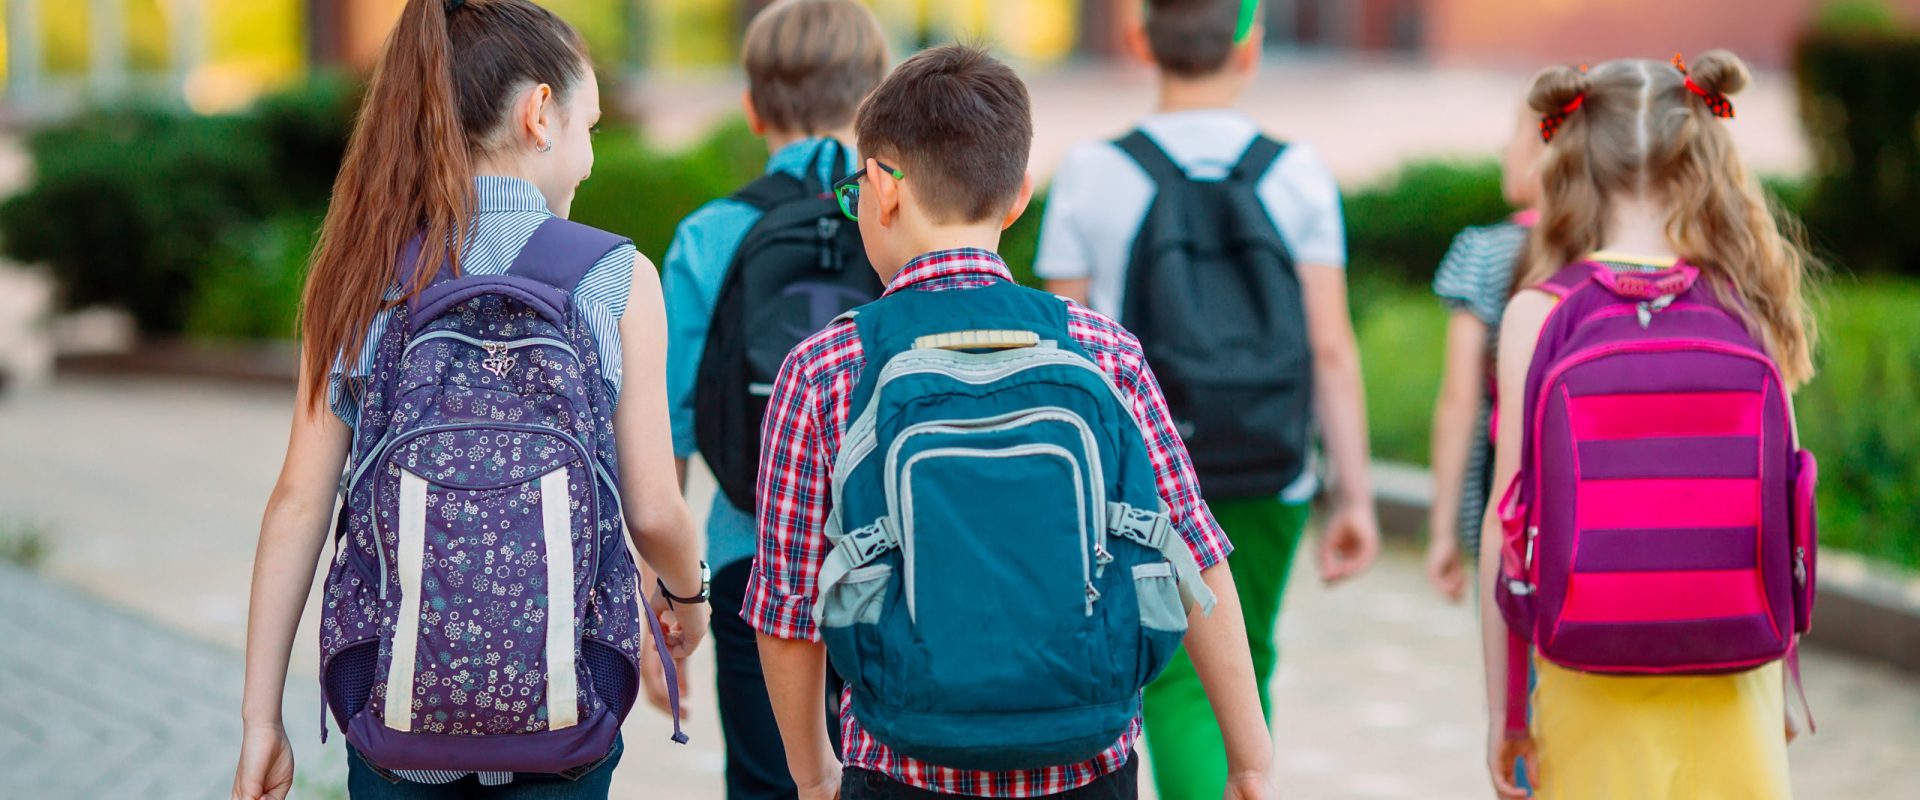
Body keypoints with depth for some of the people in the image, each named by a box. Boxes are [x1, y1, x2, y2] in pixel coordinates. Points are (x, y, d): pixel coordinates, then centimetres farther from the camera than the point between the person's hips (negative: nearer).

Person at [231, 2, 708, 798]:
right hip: (563, 713, -2)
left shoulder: (364, 279, 0)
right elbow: (653, 513, -4)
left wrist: (262, 718, 2)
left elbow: (299, 503, -3)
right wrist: (688, 594, 19)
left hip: (392, 697, 2)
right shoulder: (616, 280, -6)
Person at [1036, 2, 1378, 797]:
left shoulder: (1093, 175, -5)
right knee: (1244, 675, 19)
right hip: (1267, 489, 2)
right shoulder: (1298, 173, -3)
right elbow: (1332, 350, -5)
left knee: (1179, 685, 1)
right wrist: (1355, 496, -1)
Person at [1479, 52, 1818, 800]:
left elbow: (1506, 522, -6)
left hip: (1588, 689, -1)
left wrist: (1502, 707, 2)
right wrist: (1779, 690, 13)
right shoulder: (1751, 312, -2)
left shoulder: (1537, 314, -6)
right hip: (1732, 684, 1)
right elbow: (1779, 515, 0)